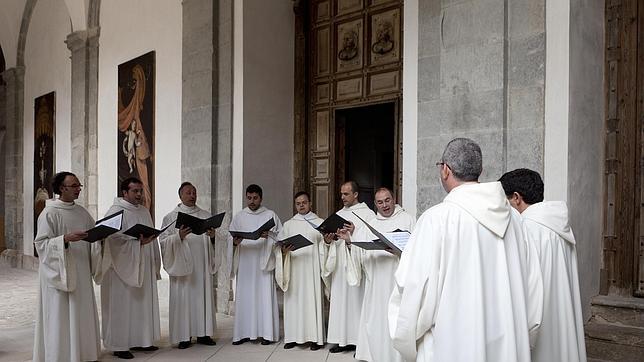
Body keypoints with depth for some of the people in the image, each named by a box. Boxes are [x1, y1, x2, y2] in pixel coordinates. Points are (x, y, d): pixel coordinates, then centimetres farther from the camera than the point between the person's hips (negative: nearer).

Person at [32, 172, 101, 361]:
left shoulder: (81, 211, 10)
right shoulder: (49, 213, -9)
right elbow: (41, 243, -13)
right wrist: (65, 239, -26)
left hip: (80, 272, 6)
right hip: (60, 272, -6)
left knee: (81, 314, 11)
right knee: (61, 316, 0)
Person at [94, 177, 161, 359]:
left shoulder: (144, 211, 14)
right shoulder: (116, 211, -9)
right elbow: (114, 238, -20)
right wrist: (138, 241, -29)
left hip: (143, 267, 7)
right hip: (123, 267, -7)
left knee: (142, 304, 11)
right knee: (122, 305, -1)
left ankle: (139, 340, 22)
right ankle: (119, 345, 8)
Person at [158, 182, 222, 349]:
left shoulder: (206, 215, 13)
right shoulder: (171, 217, 4)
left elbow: (213, 242, 14)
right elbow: (163, 241, -4)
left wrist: (213, 236, -8)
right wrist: (179, 236, -21)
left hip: (203, 265, 3)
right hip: (182, 265, -3)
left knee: (203, 296, 4)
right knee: (183, 298, -3)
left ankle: (203, 333, 12)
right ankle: (184, 336, 5)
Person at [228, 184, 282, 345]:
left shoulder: (270, 215, 7)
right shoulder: (239, 217, 11)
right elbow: (230, 239, 8)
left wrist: (269, 235, -15)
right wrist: (235, 242, -14)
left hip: (263, 262, -2)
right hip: (244, 263, 2)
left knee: (265, 296, -3)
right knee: (244, 297, 0)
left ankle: (266, 332, 2)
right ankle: (244, 332, 7)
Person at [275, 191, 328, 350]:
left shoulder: (320, 223, 8)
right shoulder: (288, 225, 13)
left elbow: (324, 247, 6)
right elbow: (278, 246, 6)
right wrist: (283, 250, -13)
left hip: (312, 269, -2)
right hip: (294, 268, 2)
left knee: (312, 300, -3)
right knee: (294, 300, 0)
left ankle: (315, 337, 1)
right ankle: (293, 336, 7)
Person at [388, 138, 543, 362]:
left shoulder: (437, 219, -18)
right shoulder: (510, 216, -3)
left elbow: (416, 286, -17)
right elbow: (530, 280, 4)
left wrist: (405, 338, -1)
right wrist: (519, 332, 16)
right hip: (507, 342, 5)